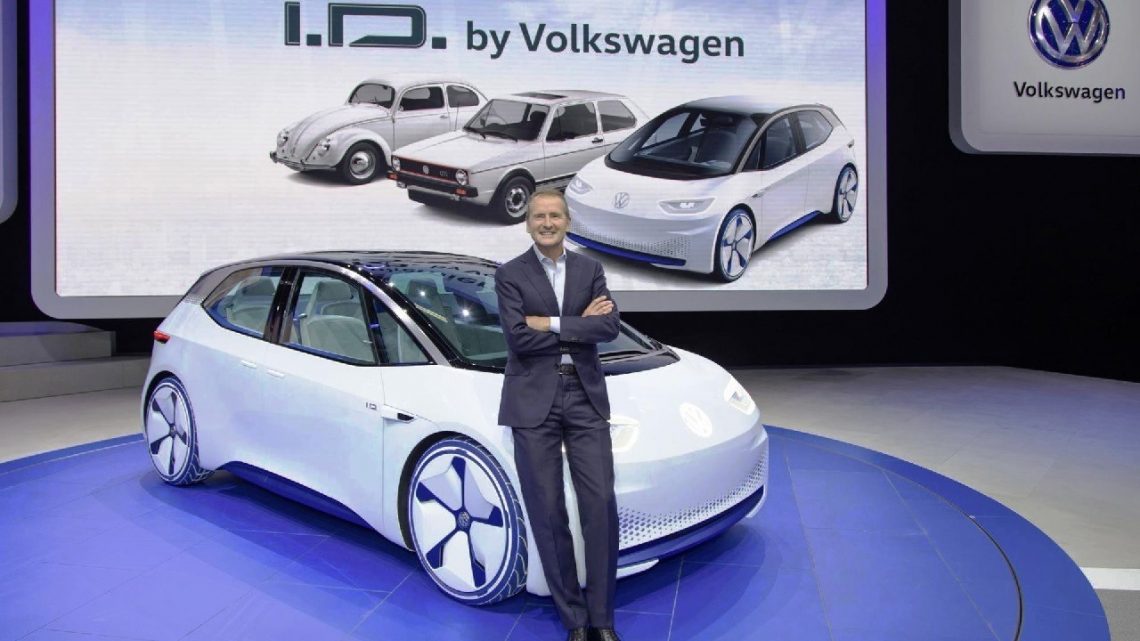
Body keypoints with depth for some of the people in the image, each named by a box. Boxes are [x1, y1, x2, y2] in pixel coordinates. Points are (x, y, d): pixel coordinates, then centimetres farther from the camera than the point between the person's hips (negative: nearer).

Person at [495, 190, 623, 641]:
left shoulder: (590, 269, 9)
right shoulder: (510, 274, 1)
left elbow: (609, 327, -5)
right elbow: (518, 337, -13)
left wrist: (551, 324, -13)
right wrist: (579, 324, -9)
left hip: (585, 399, 2)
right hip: (533, 401, -2)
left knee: (600, 506, -1)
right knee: (547, 512, 2)